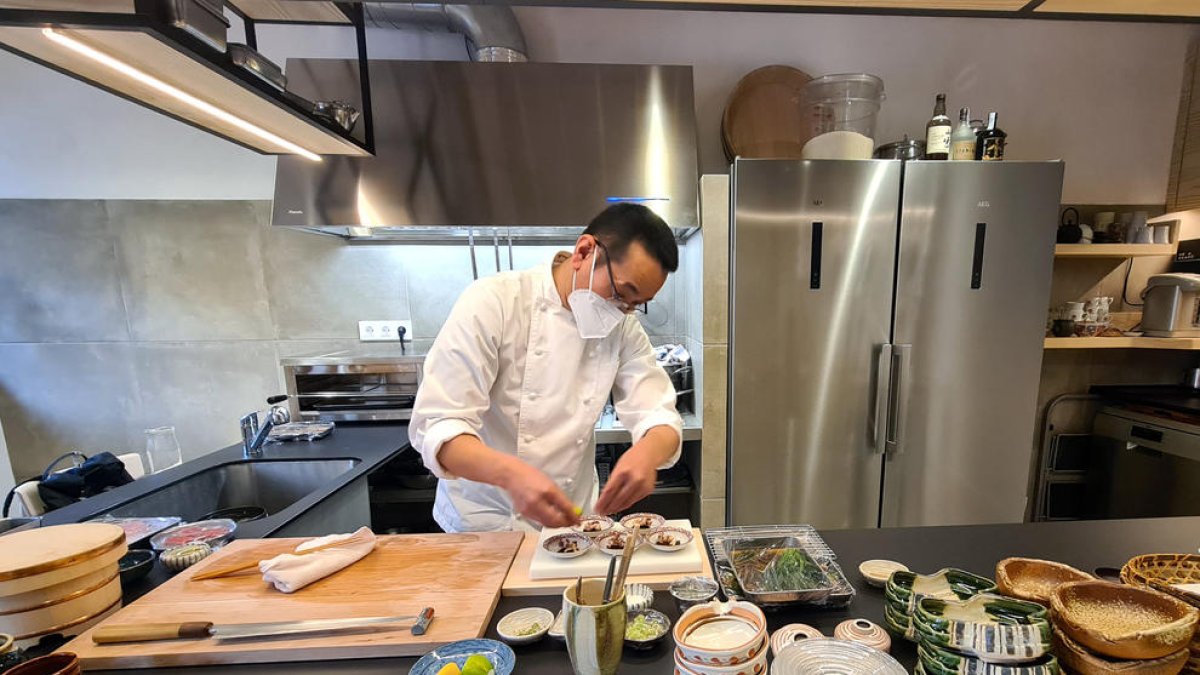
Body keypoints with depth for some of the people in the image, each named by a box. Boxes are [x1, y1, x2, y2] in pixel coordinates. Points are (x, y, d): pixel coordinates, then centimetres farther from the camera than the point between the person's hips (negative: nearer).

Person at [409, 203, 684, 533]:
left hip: (569, 519, 3)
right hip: (484, 521, -2)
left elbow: (660, 417, -6)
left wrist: (648, 452, -29)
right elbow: (436, 427, -19)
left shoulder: (623, 327, -2)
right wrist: (510, 473, -37)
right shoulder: (492, 302, -17)